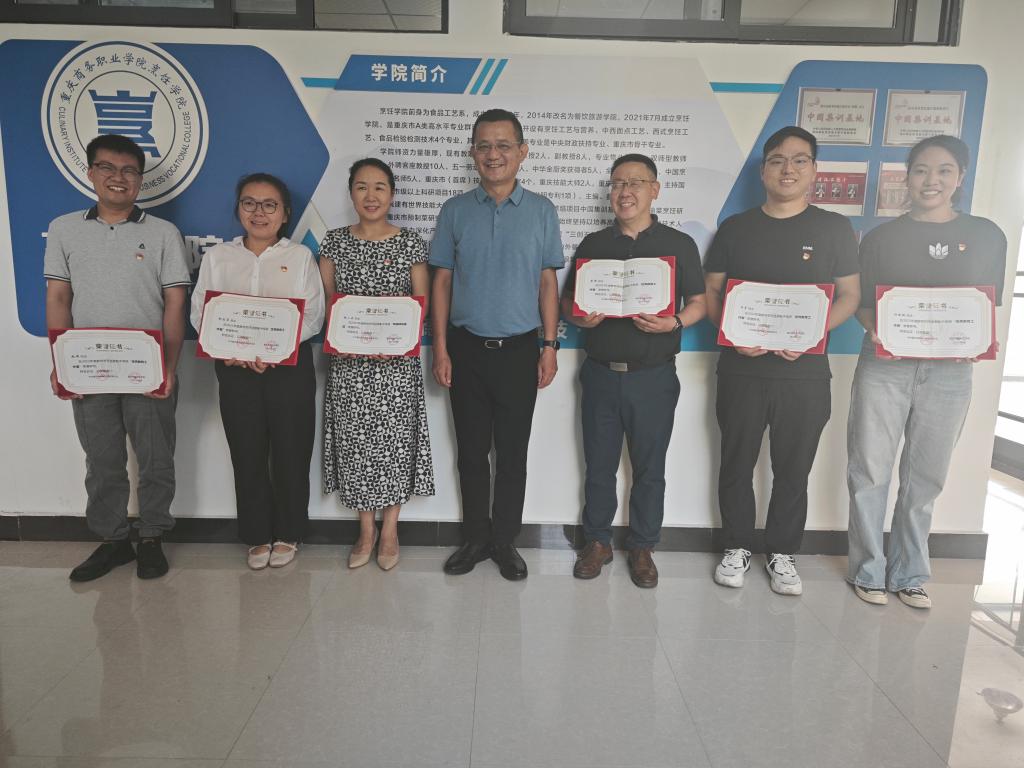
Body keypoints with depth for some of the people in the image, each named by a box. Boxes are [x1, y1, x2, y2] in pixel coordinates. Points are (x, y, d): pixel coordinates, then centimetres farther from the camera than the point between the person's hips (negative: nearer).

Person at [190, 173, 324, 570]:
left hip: (290, 367, -1)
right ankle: (257, 536, 23)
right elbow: (200, 314, 3)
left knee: (290, 453, 4)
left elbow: (312, 317, -5)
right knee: (247, 455, 7)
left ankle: (287, 535, 21)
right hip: (235, 370, 2)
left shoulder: (300, 255, 4)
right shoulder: (217, 256, 9)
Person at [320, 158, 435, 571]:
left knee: (394, 441, 3)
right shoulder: (335, 242, 6)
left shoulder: (411, 243, 1)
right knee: (354, 442, 7)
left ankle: (390, 529, 21)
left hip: (397, 359, -2)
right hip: (347, 359, 2)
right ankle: (366, 529, 24)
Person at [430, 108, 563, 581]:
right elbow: (442, 281, 4)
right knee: (472, 450, 10)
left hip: (519, 349, -1)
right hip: (467, 347, 1)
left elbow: (548, 283, 4)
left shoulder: (541, 211, 2)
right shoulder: (455, 211, 4)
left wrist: (549, 346, -2)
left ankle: (505, 541, 23)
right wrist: (440, 349, -2)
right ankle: (475, 537, 26)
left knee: (512, 452, 7)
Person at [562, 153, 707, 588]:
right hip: (600, 373, 2)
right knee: (599, 466, 10)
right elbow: (566, 300, 13)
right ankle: (597, 542, 26)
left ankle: (642, 548, 24)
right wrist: (578, 317, -10)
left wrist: (673, 322, -17)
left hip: (653, 376, -1)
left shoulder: (679, 244, 4)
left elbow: (698, 303, 4)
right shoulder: (592, 245, 10)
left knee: (649, 468, 8)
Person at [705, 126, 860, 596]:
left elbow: (849, 296, 4)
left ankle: (782, 553, 27)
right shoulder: (735, 229, 6)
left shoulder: (835, 229, 4)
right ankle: (737, 548, 27)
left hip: (804, 372, 0)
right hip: (742, 369, 1)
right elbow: (711, 293, 5)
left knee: (793, 470, 9)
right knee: (737, 464, 9)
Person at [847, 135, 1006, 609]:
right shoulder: (881, 237, 5)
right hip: (884, 365, -1)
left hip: (949, 371, 1)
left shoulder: (986, 237, 7)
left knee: (925, 477, 9)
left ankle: (909, 573, 23)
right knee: (870, 471, 1)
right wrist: (876, 331, -16)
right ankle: (869, 570, 15)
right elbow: (862, 304, 5)